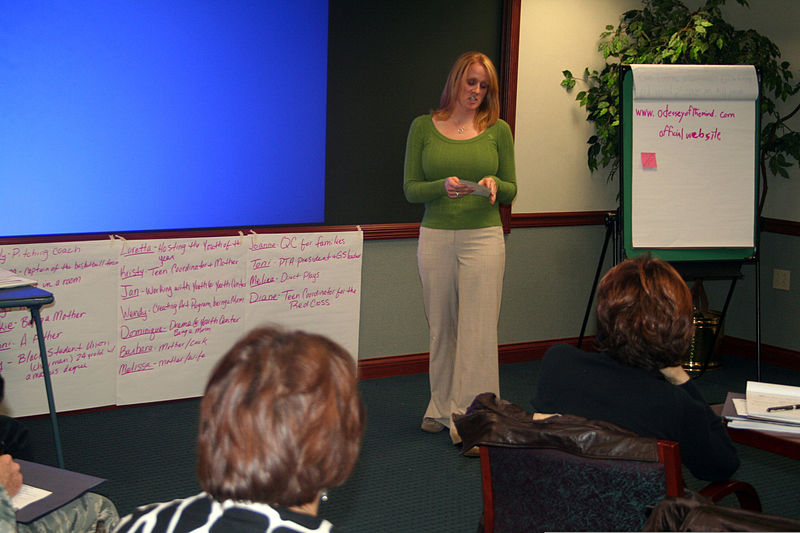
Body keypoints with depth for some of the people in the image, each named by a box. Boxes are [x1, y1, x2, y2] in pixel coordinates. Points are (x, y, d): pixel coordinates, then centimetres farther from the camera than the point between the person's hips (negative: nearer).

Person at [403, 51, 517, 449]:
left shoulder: (498, 130, 5)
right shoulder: (424, 127, 4)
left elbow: (511, 189, 8)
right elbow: (410, 189, 3)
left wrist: (494, 184, -14)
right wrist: (443, 186, -16)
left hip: (483, 236, -1)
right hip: (436, 237, 1)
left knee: (478, 327, -4)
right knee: (441, 326, 8)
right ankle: (441, 407, 22)